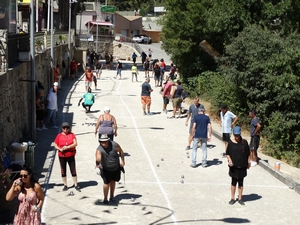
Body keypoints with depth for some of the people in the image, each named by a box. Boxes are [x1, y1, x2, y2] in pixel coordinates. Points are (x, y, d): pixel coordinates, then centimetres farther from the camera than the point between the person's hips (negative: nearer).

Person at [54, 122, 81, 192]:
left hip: (71, 156, -1)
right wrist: (60, 149, -18)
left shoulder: (72, 134, -2)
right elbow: (55, 145, 1)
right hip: (62, 156, 1)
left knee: (73, 171, 2)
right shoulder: (59, 136, -1)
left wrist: (68, 147, -23)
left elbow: (75, 143, -11)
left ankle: (76, 185, 10)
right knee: (63, 171, 8)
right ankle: (65, 185, 19)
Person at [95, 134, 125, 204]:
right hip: (105, 169, -2)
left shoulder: (114, 145, -23)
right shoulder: (99, 149, -29)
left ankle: (111, 196, 36)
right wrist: (98, 163, -68)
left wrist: (122, 160, -7)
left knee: (113, 181, 17)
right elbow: (98, 158, -48)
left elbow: (121, 151, -5)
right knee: (107, 183, -11)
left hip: (116, 167, 3)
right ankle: (105, 199, 8)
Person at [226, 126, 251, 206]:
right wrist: (229, 160, -16)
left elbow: (248, 154, 4)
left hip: (242, 166, 1)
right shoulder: (230, 143, -5)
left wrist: (248, 162, 5)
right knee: (233, 182, 9)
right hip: (233, 166, -1)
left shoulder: (244, 142, -4)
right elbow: (227, 154, 1)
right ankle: (232, 198, 21)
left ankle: (240, 199, 21)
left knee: (241, 183, 10)